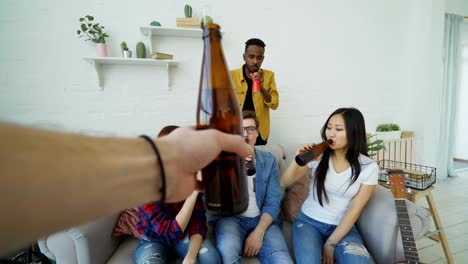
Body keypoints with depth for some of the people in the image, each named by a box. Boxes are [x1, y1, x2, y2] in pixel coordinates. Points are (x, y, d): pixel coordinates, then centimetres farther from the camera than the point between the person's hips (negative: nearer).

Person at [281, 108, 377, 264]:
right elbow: (284, 183, -4)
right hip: (308, 221, 0)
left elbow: (354, 210, -8)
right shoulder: (318, 155, -7)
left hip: (342, 226, 1)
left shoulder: (369, 167, -8)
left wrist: (331, 244, -12)